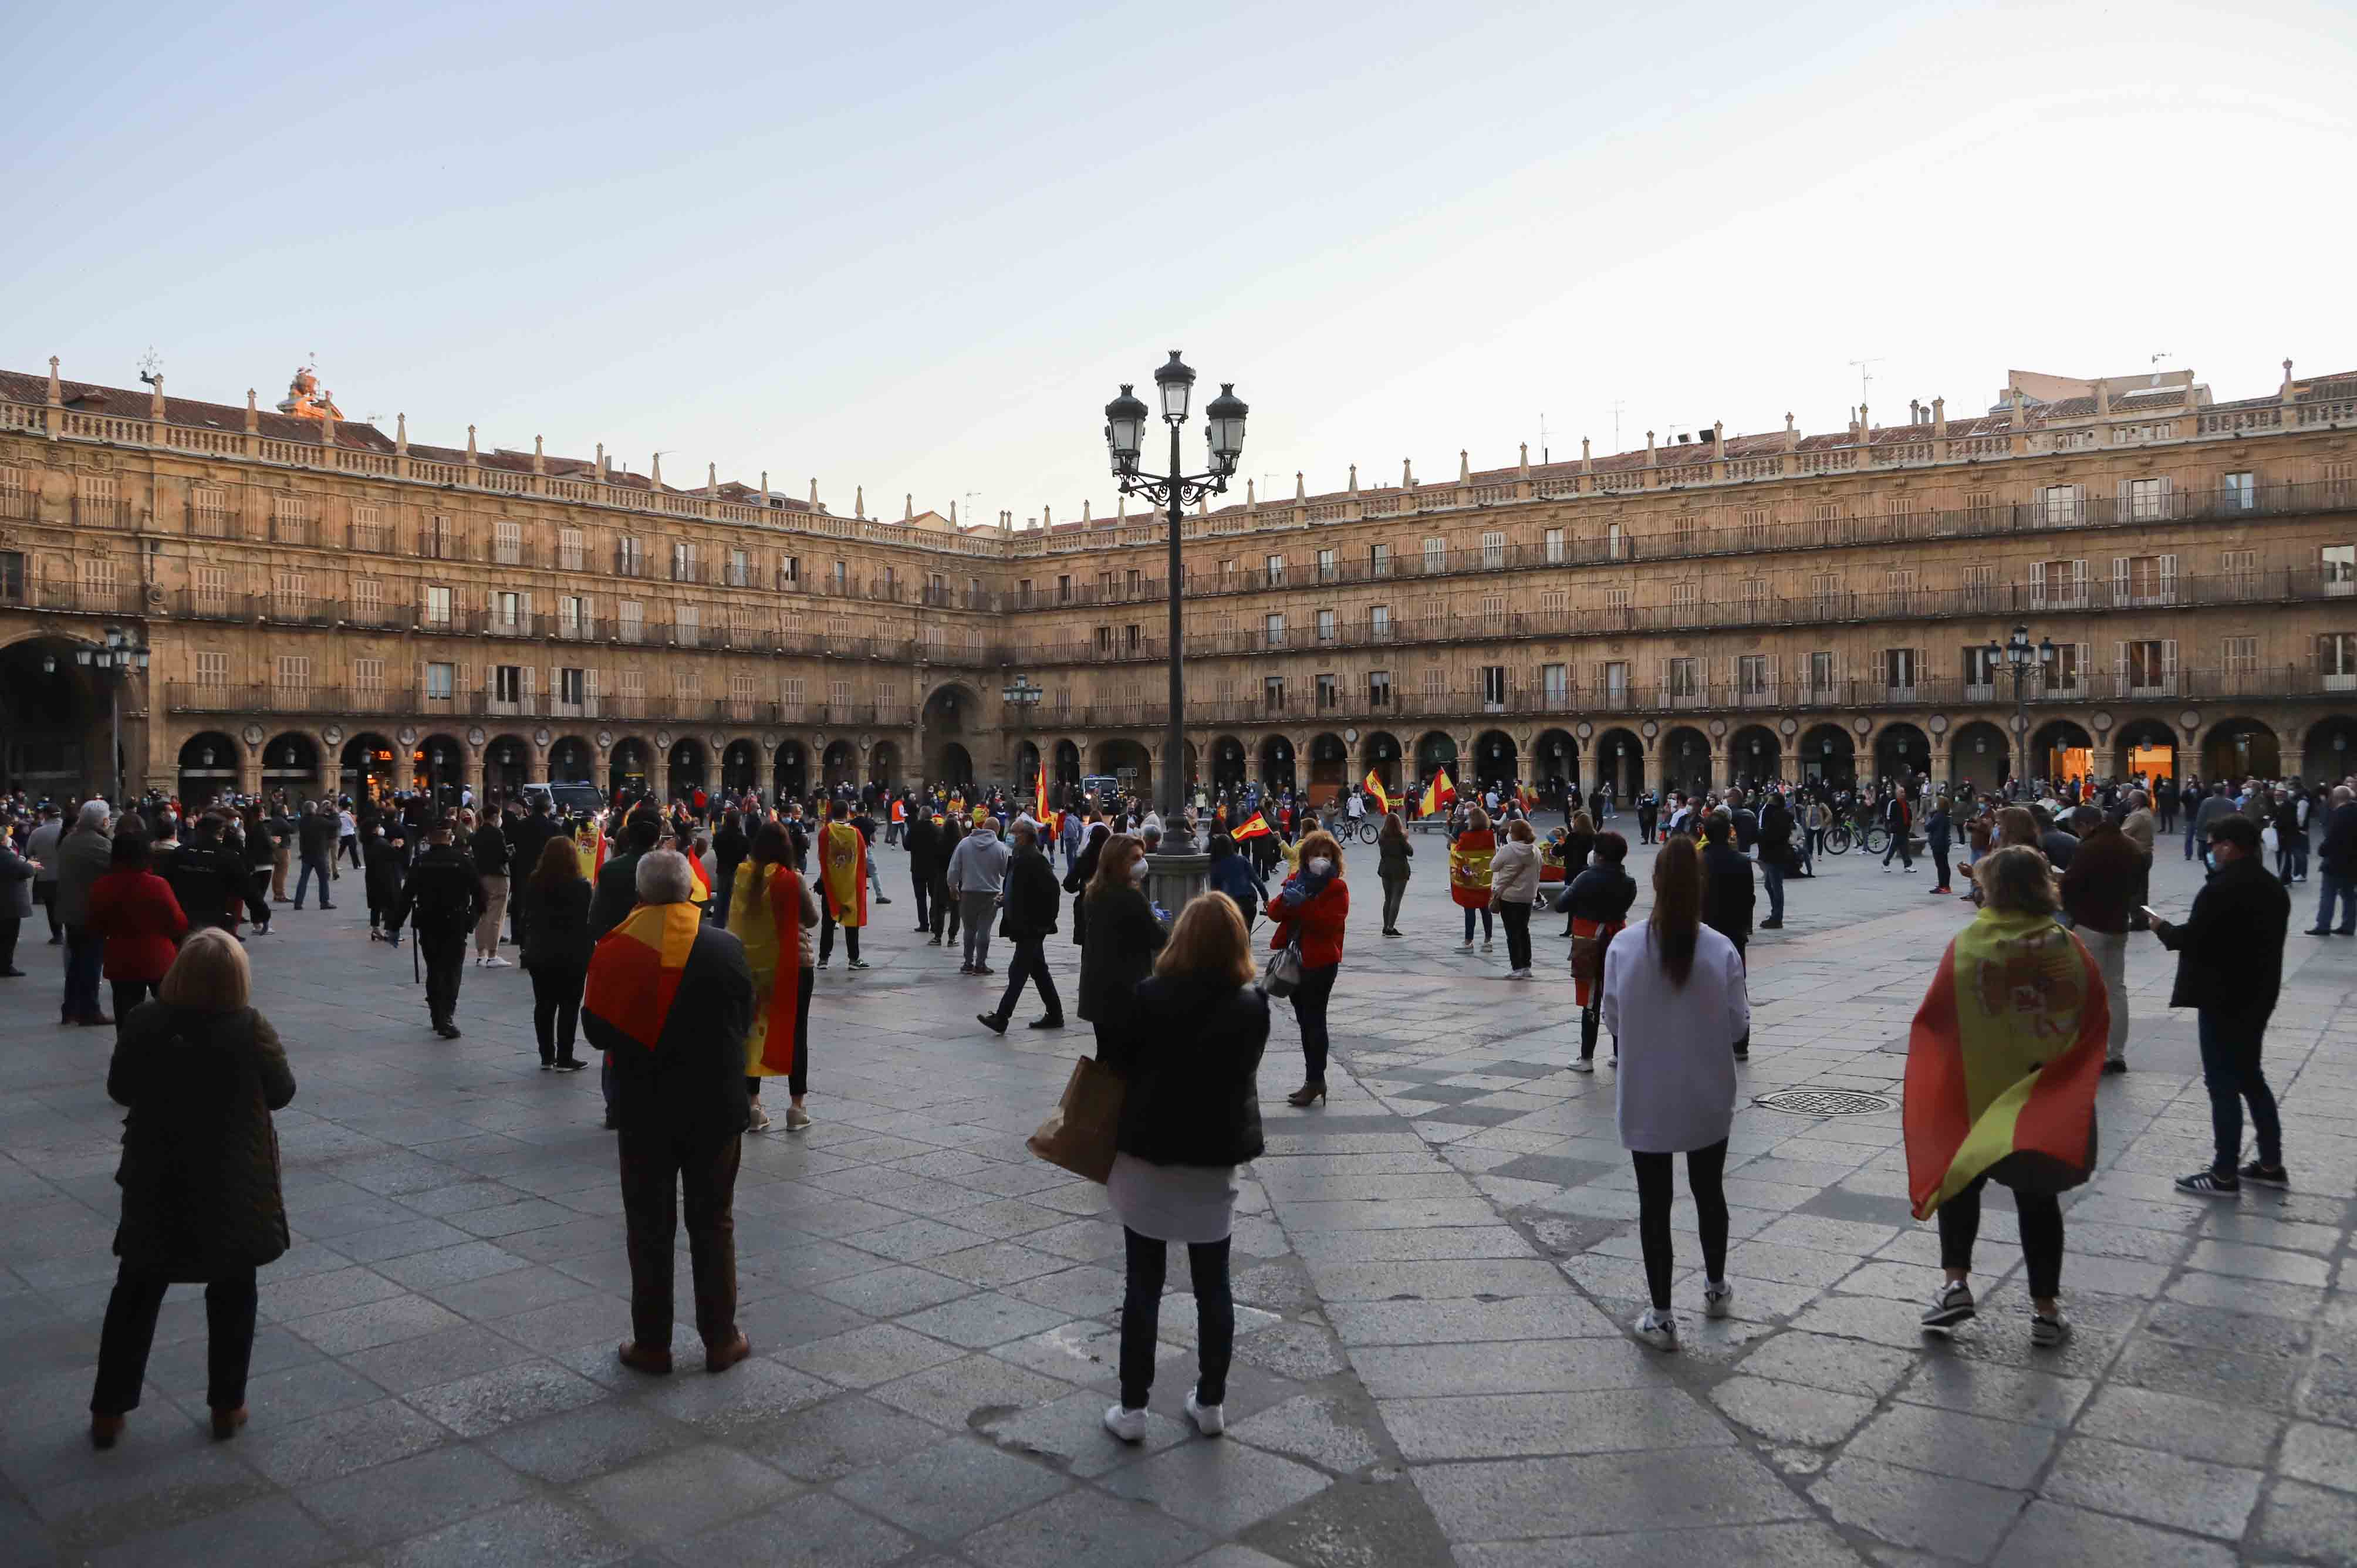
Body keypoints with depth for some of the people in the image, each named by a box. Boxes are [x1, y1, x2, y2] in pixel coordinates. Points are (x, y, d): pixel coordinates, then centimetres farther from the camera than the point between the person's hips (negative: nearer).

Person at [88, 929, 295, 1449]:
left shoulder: (143, 1023, -12)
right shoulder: (251, 1030, -19)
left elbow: (120, 1090, 2)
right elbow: (281, 1093, -6)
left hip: (157, 1183, 2)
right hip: (234, 1187, -2)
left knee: (135, 1295, 17)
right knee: (231, 1297, 13)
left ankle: (108, 1412, 23)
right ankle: (227, 1407, 20)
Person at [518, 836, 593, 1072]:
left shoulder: (533, 883, 0)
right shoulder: (581, 886, -13)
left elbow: (525, 915, 7)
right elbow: (589, 922, -12)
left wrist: (530, 946, 18)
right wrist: (589, 955, -3)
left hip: (539, 954, 4)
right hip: (571, 955, -4)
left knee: (544, 1005, 11)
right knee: (568, 1006, 2)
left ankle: (547, 1057, 16)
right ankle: (564, 1059, 4)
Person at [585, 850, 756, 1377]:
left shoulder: (614, 951, -9)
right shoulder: (727, 948, -8)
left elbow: (597, 1031, -1)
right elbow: (744, 1022, 2)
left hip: (644, 1112, 0)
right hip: (716, 1110, 1)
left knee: (649, 1229, 12)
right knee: (713, 1225, 13)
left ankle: (652, 1345, 19)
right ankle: (721, 1341, 19)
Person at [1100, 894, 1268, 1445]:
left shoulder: (1150, 996, -15)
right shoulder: (1253, 1006, -9)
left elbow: (1121, 1063, -3)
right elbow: (1242, 1072, 6)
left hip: (1148, 1156, -2)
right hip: (1215, 1160, 2)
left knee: (1142, 1287, 8)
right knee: (1213, 1287, 14)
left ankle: (1132, 1408, 15)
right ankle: (1210, 1403, 25)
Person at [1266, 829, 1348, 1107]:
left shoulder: (1337, 887, -7)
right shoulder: (1295, 880, 11)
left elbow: (1330, 923, -21)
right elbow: (1274, 913, 3)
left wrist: (1302, 904, -27)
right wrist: (1285, 899, -17)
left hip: (1320, 961, -7)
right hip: (1295, 959, 7)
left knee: (1314, 1020, -5)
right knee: (1305, 1021, 13)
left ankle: (1314, 1081, 1)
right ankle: (1316, 1080, 22)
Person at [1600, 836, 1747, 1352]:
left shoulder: (1624, 945, -14)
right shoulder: (1721, 950, -15)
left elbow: (1611, 1018, -5)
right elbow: (1738, 1025, -7)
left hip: (1645, 1101, -1)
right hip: (1707, 1099, 1)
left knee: (1654, 1202, 9)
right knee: (1709, 1191, 22)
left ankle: (1661, 1317, 15)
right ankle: (1716, 1288, 42)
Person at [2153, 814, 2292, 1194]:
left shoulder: (2220, 889, -21)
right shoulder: (2273, 888, 9)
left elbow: (2191, 941, -20)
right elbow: (2259, 939, 15)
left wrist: (2162, 928, 0)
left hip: (2223, 1000, -9)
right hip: (2257, 996, 9)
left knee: (2223, 1084, -1)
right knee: (2250, 1078, 19)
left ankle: (2224, 1175, 5)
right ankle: (2271, 1165, 25)